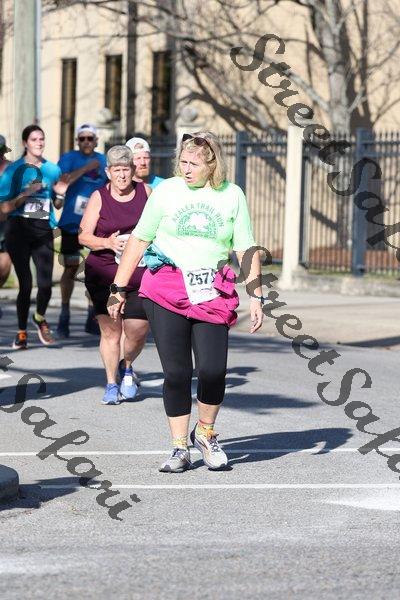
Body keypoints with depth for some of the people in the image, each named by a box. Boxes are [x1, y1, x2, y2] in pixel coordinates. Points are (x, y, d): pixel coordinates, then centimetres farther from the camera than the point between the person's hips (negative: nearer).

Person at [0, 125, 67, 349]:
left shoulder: (53, 169, 10)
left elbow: (57, 205, 19)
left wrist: (60, 194, -2)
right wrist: (27, 193, -16)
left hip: (43, 230, 2)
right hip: (19, 229, -2)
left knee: (45, 283, -9)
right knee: (26, 283, -5)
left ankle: (40, 317, 23)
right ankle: (22, 332, 12)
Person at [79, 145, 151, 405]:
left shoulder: (145, 192, 8)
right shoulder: (99, 198, 0)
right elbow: (84, 236, -1)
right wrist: (108, 243, -18)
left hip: (140, 274, 2)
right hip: (104, 274, -1)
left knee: (138, 331, -4)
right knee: (110, 330, -2)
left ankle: (127, 367, 29)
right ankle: (111, 385, 15)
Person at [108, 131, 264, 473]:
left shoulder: (232, 195, 6)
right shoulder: (166, 191, 4)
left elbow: (246, 249, 8)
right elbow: (139, 240, 8)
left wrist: (257, 295, 2)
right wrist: (119, 288, 6)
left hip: (211, 293, 0)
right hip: (166, 291, 0)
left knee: (213, 370, -11)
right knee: (176, 372, -2)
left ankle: (205, 433, 15)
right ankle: (179, 448, 10)